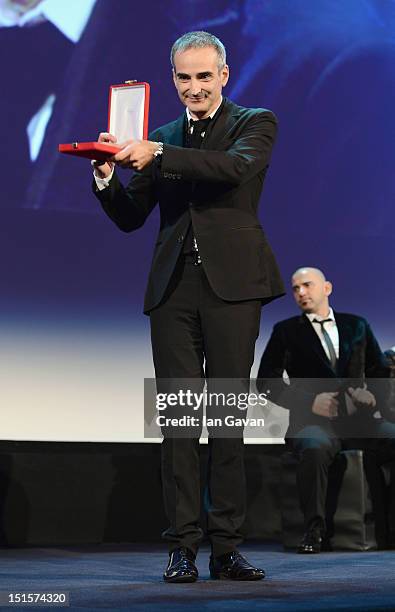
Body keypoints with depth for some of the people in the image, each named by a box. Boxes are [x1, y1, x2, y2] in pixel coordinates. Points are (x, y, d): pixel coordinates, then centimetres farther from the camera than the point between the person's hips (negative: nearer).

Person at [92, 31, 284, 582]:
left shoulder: (255, 124, 7)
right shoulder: (163, 138, 18)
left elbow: (235, 166, -17)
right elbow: (130, 218, 15)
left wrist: (157, 154, -24)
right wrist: (107, 177, -5)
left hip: (231, 284, -3)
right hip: (174, 288, 3)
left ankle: (226, 547, 2)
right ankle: (183, 547, 1)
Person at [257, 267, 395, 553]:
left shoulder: (357, 326, 21)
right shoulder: (286, 331, 14)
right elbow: (267, 381, 5)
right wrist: (310, 401, -9)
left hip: (360, 419, 3)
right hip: (314, 421, -2)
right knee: (315, 449, -38)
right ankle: (314, 529, -28)